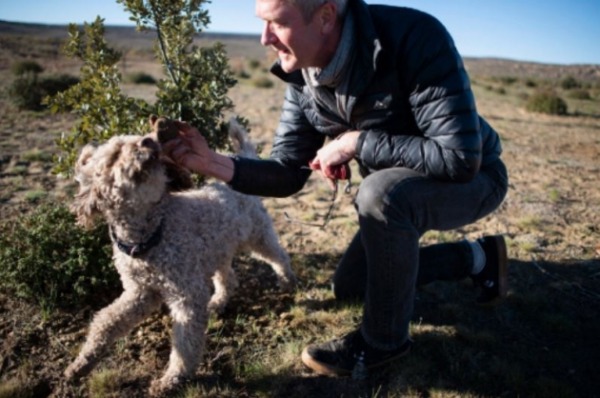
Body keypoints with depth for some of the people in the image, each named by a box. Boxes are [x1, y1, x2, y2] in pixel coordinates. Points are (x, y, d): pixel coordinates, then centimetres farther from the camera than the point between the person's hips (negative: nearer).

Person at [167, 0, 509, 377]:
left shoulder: (415, 38, -34)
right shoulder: (303, 79, -12)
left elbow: (459, 158, -37)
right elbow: (288, 175, -8)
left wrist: (356, 142, -31)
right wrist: (214, 163, -24)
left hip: (472, 178, -6)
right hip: (397, 189, 7)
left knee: (380, 193, -37)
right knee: (349, 286, 13)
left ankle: (385, 338, -12)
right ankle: (474, 257, 24)